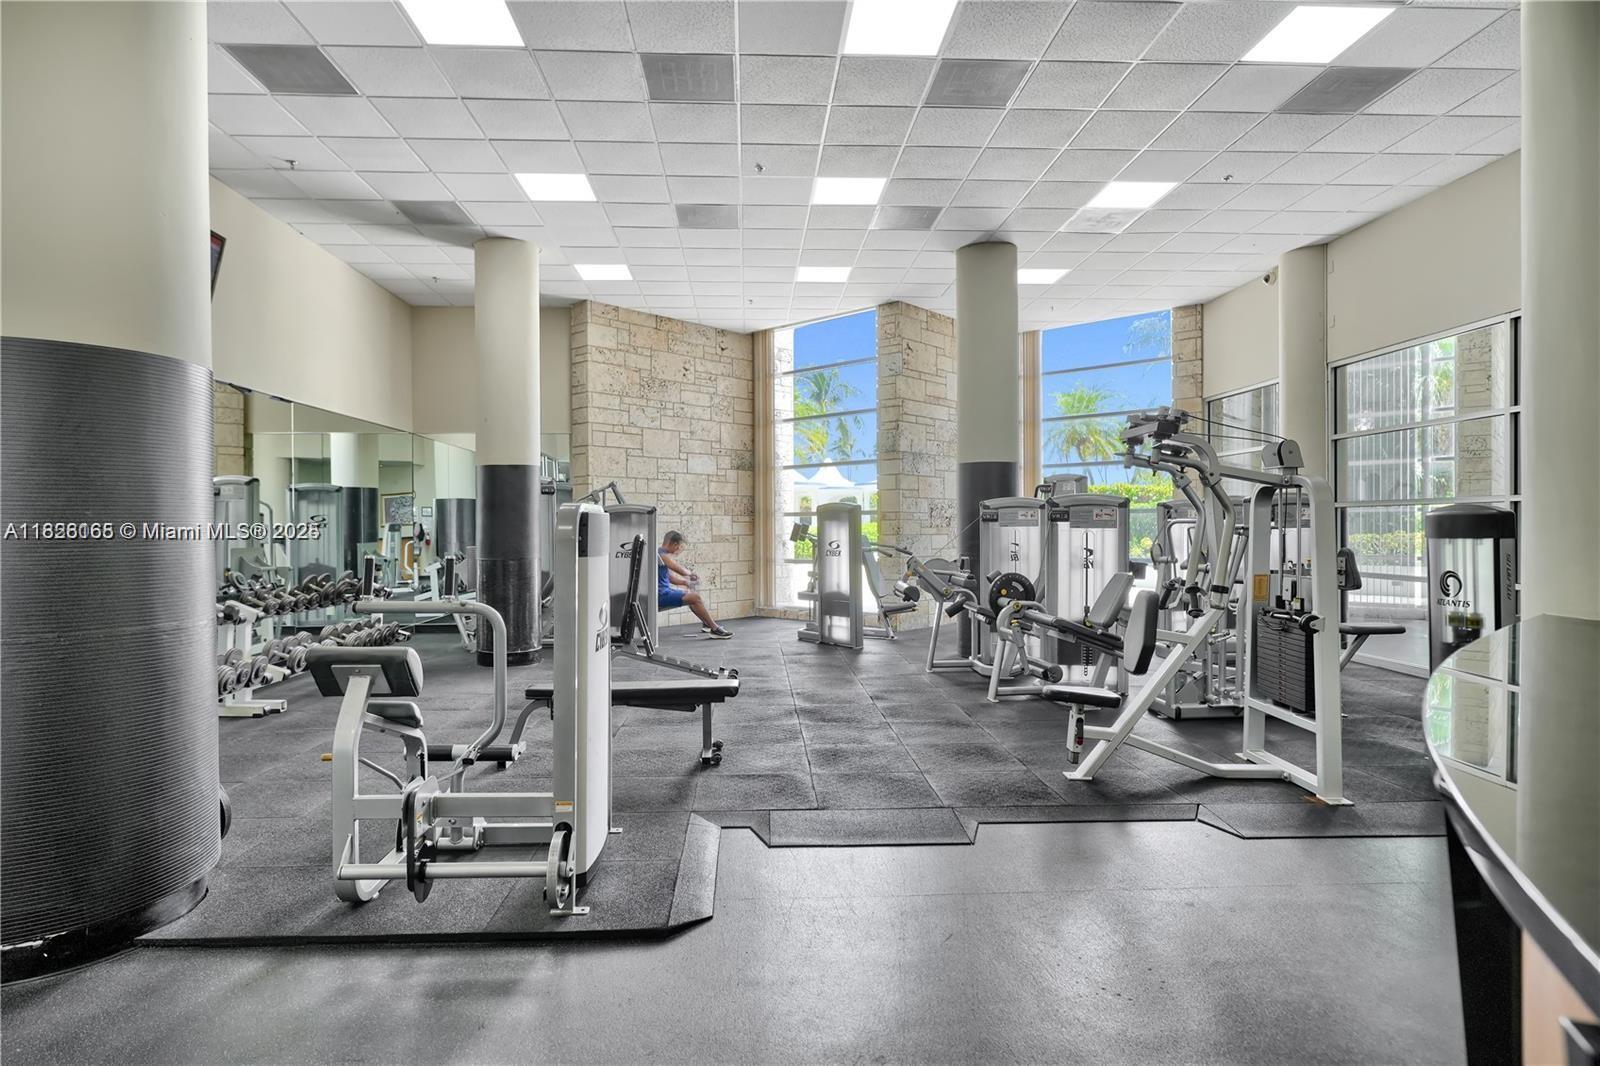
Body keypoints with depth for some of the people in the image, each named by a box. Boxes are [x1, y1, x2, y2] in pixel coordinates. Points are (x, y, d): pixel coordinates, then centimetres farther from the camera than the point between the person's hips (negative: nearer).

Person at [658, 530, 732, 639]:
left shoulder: (662, 554, 16)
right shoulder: (662, 554, -16)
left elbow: (670, 577, 24)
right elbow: (682, 571, -18)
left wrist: (686, 582, 13)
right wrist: (691, 573, 3)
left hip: (663, 592, 11)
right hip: (661, 596, -11)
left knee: (691, 593, 28)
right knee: (696, 597, -20)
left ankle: (706, 624, 40)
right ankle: (715, 629, -14)